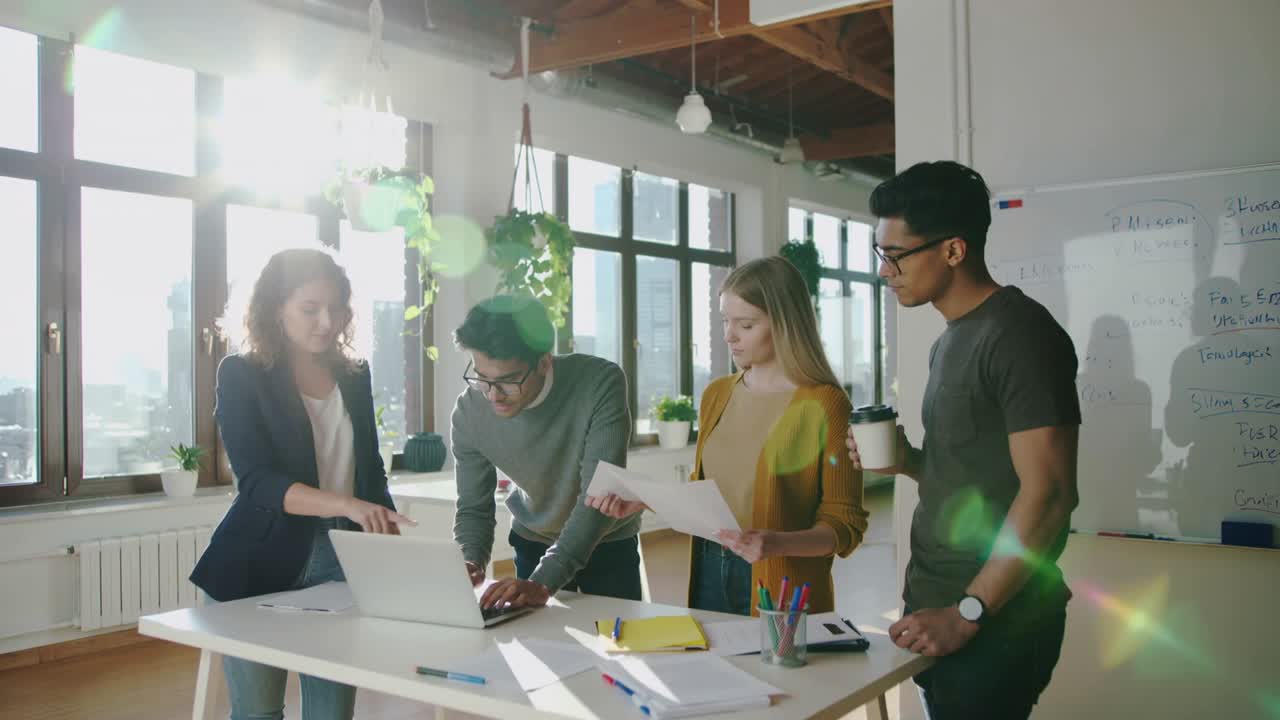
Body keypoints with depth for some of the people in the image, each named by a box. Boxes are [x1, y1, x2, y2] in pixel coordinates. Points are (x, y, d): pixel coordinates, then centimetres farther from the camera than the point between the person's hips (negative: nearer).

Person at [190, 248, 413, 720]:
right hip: (260, 566, -3)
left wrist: (391, 537, -3)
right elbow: (256, 481, -19)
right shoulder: (242, 375, -8)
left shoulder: (354, 375, 6)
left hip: (340, 563, 3)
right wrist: (345, 505, -33)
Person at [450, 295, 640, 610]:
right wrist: (469, 564, -31)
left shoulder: (601, 384, -32)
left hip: (608, 545, -2)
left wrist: (544, 582, -43)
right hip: (531, 544, 2)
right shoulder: (469, 412, -21)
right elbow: (473, 508, -10)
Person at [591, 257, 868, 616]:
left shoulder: (824, 404, -15)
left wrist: (777, 544, -28)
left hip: (781, 589, -5)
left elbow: (845, 525, -12)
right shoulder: (717, 394, 4)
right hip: (710, 573, 5)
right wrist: (641, 501, 2)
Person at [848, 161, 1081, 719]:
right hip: (936, 609, 9)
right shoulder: (951, 342, 12)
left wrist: (968, 613, -20)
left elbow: (1049, 494, -21)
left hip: (995, 623, -9)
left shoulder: (1019, 333, -16)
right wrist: (907, 461, 1)